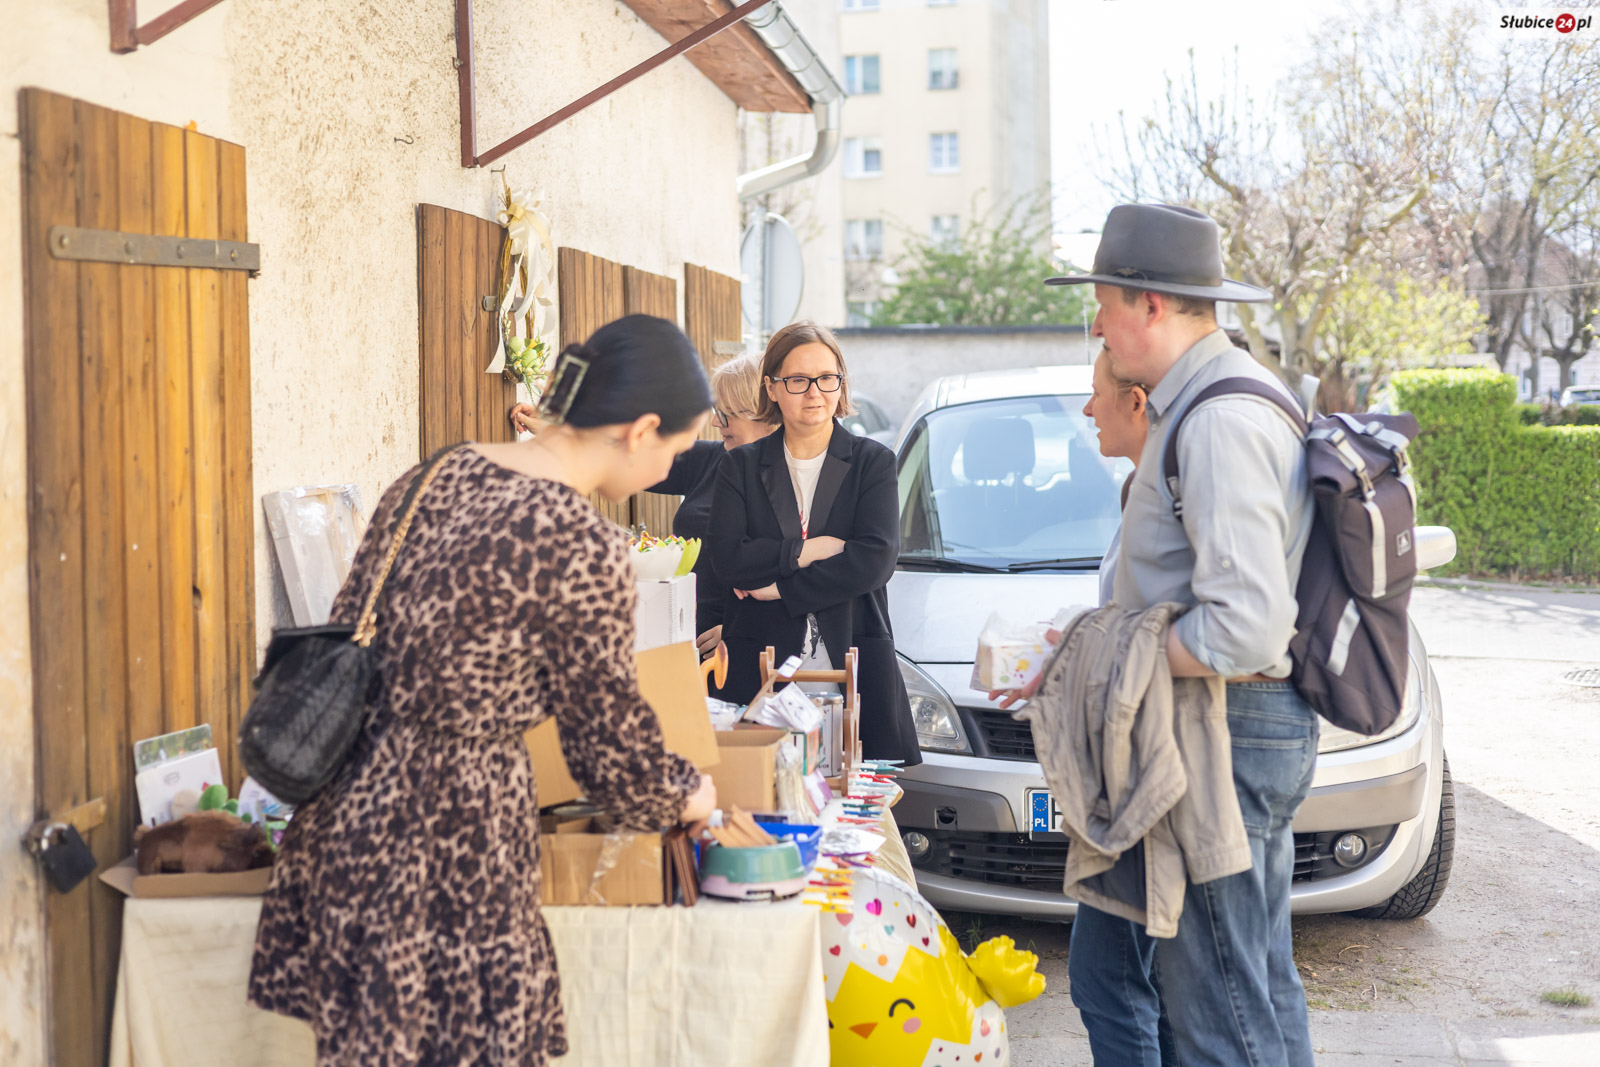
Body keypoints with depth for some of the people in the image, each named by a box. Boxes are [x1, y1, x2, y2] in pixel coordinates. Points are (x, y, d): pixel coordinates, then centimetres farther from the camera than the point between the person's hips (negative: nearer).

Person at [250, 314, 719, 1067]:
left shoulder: (432, 478, 6)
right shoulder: (585, 549, -16)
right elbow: (609, 738, -6)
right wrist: (687, 797, 14)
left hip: (348, 813, 8)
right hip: (453, 844, -8)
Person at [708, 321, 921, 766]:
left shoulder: (872, 461, 6)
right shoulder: (742, 465, 10)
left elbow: (876, 559, -8)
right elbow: (727, 558, -3)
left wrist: (779, 587, -8)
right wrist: (805, 551, -12)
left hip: (854, 666, 0)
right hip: (760, 670, 1)